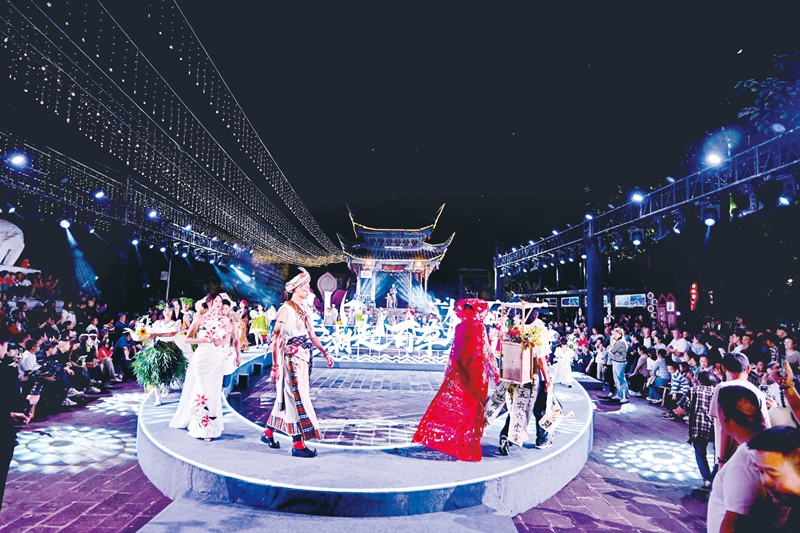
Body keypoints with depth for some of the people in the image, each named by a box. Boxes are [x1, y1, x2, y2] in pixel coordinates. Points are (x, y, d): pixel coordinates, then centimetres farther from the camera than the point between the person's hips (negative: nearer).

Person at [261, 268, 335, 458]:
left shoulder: (304, 309, 13)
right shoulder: (286, 309, -10)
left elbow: (312, 335, 15)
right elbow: (276, 338, -13)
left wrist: (325, 353, 6)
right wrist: (275, 365, -16)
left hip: (304, 358, 8)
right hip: (291, 358, -8)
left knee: (288, 397, 15)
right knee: (297, 398, -5)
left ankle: (268, 432, 30)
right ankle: (298, 444, 3)